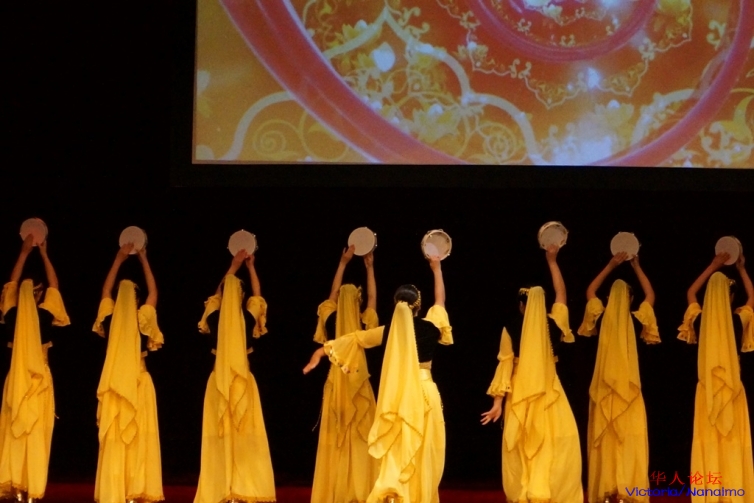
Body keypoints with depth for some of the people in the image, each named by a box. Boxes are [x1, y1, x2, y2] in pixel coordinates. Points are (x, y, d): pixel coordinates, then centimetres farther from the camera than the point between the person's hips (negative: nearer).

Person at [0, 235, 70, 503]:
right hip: (39, 378, -2)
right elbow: (55, 286, 5)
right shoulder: (44, 315, -7)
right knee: (36, 433, -3)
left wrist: (24, 253, 17)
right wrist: (43, 254, 11)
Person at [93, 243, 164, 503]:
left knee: (113, 440, 1)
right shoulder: (142, 319, -6)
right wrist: (143, 260, 12)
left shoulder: (109, 320, -1)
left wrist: (118, 259, 17)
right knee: (139, 437, -1)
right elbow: (153, 293, 8)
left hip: (113, 384, 2)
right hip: (138, 383, -2)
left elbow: (106, 291, 15)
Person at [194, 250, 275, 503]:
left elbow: (219, 293, 19)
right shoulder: (247, 319, -4)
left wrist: (234, 267, 27)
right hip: (243, 381, -1)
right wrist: (250, 266, 24)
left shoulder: (215, 318, 0)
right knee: (245, 436, -3)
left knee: (219, 436, 0)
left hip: (218, 381, 1)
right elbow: (257, 295, 15)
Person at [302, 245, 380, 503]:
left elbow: (333, 294, 10)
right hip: (357, 385, -3)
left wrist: (343, 264, 13)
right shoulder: (362, 325, -9)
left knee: (335, 439, 3)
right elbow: (373, 298, 3)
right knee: (359, 438, -1)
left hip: (336, 384, 3)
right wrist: (369, 268, 8)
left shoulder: (332, 321, -3)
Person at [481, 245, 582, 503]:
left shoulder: (511, 330, 0)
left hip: (519, 395, 1)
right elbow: (561, 294, 16)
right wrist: (552, 262, 25)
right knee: (558, 446, -3)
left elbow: (505, 365, -4)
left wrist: (498, 401, -2)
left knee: (521, 450, 5)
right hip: (548, 394, -1)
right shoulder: (552, 325, 0)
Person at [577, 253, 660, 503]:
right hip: (629, 389, -1)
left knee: (604, 440, 3)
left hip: (604, 390, 2)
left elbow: (590, 292, 19)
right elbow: (650, 296, 16)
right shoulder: (636, 320, -2)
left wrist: (610, 266, 19)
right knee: (630, 440, -4)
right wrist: (636, 267, 19)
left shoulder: (602, 319, 1)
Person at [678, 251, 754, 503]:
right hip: (732, 389, -1)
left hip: (707, 390, 1)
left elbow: (690, 293, 19)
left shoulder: (700, 320, -2)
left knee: (708, 445, 1)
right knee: (733, 444, -1)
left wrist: (713, 267, 22)